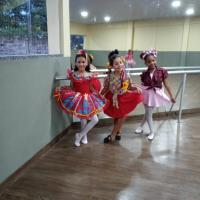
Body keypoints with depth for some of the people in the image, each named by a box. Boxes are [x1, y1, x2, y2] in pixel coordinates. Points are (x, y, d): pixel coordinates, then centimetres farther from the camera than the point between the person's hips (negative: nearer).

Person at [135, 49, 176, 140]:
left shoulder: (162, 71, -11)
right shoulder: (144, 74, -5)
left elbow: (166, 84, -5)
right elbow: (143, 85, 2)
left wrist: (171, 96, -2)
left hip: (156, 94, -1)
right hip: (147, 94, 2)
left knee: (148, 113, 9)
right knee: (148, 113, 9)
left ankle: (141, 126, 31)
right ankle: (152, 131, 26)